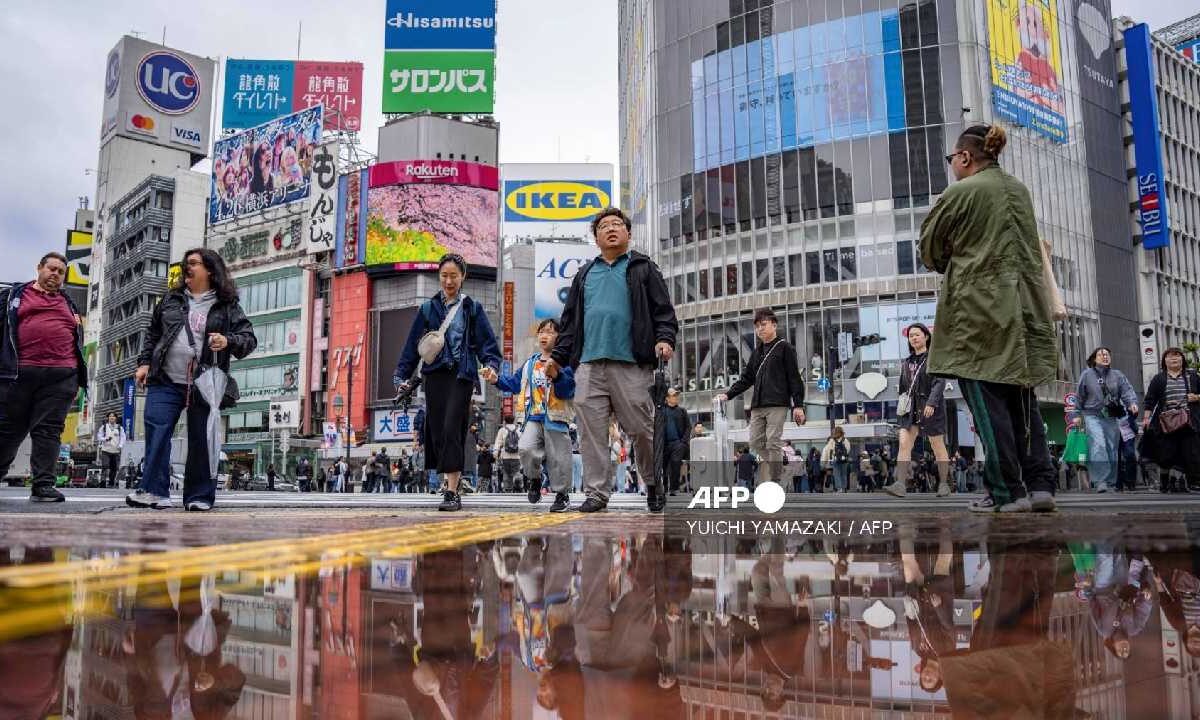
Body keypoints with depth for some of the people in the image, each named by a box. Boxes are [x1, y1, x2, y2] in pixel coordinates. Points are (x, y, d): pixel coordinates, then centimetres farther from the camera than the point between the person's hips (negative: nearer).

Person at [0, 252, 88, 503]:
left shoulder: (69, 305, 22)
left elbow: (78, 343, 22)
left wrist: (77, 378, 15)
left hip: (61, 377, 1)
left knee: (49, 430, -4)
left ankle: (43, 485, -5)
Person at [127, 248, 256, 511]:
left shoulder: (227, 306, 6)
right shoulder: (171, 299, 17)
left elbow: (249, 339, 2)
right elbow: (153, 333, 24)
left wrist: (228, 341, -17)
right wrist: (144, 362, 14)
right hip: (165, 381, 3)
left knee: (201, 440, 1)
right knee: (156, 433, -8)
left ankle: (199, 496, 9)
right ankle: (155, 491, -5)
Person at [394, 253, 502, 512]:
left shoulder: (472, 308, 8)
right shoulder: (428, 308, 13)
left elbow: (487, 341, 4)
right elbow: (413, 344, 13)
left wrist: (491, 365, -15)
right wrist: (402, 375, 7)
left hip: (461, 375, -3)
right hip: (435, 374, 3)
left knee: (452, 429, -13)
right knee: (437, 430, 0)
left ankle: (452, 493, -14)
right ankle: (449, 484, 12)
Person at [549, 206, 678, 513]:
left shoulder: (643, 268, 12)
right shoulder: (584, 275, 23)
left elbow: (663, 310, 4)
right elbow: (570, 320, 23)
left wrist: (665, 339, -14)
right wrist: (558, 356, 14)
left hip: (630, 364, -4)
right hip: (589, 364, 4)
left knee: (641, 429, -1)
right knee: (591, 430, -1)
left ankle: (654, 486, 18)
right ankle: (596, 493, 6)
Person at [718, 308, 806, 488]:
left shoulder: (784, 348, 2)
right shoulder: (757, 351, 20)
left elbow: (794, 378, -2)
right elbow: (746, 378, 21)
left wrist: (798, 405, -9)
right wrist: (728, 394, 10)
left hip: (777, 405, -6)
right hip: (758, 405, 6)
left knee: (772, 442, -10)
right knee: (755, 442, 0)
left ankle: (774, 482, -5)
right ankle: (777, 468, 17)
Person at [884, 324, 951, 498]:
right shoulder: (907, 363, 15)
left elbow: (940, 382, -13)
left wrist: (931, 403, -23)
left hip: (931, 407, -5)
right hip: (911, 408, 5)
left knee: (938, 446, 5)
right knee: (904, 444, -10)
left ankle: (943, 484, 18)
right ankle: (901, 484, -17)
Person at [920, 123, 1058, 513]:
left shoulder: (961, 193, -8)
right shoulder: (1019, 190, 14)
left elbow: (930, 250, 1)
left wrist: (952, 265, 20)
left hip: (980, 309, -7)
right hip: (1026, 307, 7)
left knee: (987, 401, -2)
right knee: (1022, 400, 11)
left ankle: (1007, 492, -1)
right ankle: (1040, 485, 9)